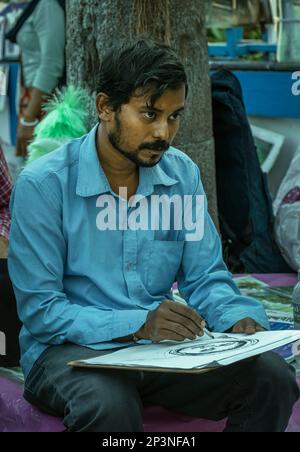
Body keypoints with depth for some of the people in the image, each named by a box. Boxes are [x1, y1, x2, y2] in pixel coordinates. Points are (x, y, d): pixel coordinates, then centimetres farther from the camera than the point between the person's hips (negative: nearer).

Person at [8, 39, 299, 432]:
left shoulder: (182, 174, 4)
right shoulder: (43, 184, -11)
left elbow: (206, 277, 9)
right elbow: (40, 311, -13)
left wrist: (238, 319, -14)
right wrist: (137, 324, -26)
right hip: (71, 350, -5)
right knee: (110, 407, -39)